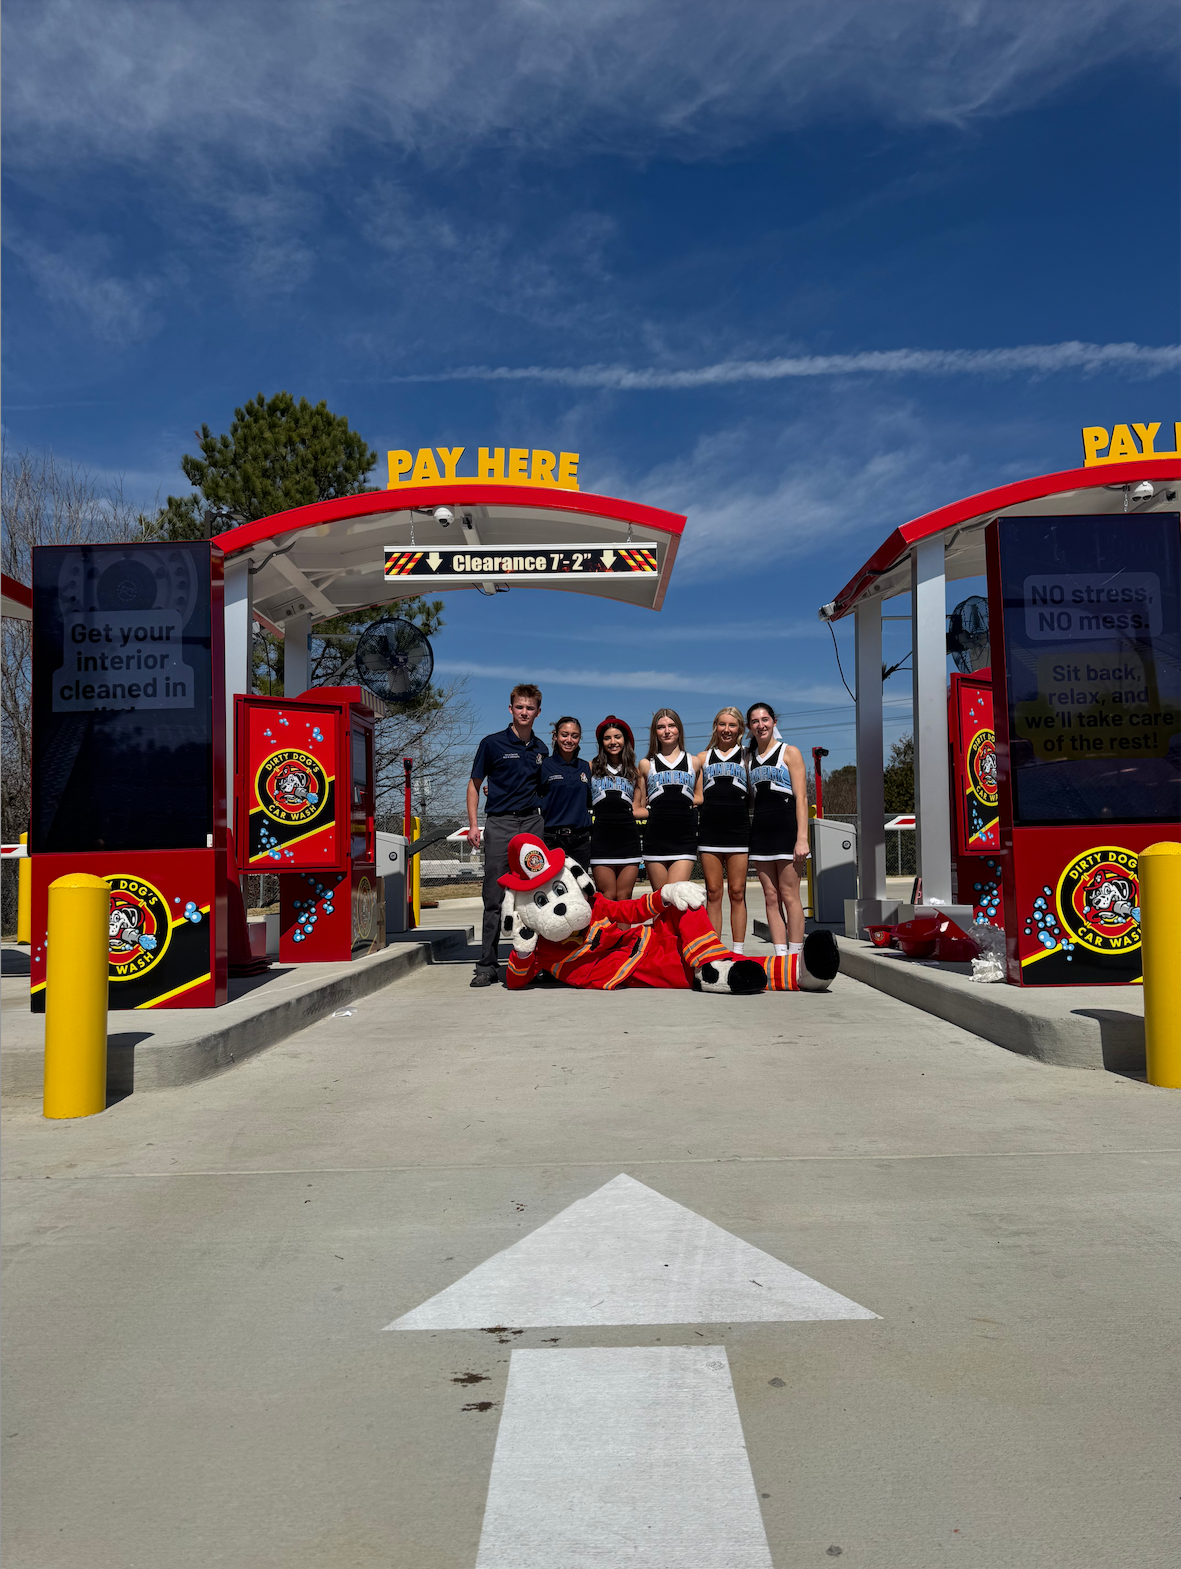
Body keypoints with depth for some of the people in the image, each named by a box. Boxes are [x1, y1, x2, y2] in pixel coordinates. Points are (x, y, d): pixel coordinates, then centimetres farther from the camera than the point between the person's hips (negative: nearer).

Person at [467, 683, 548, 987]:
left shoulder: (541, 749, 14)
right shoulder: (492, 743, 2)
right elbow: (474, 784, 5)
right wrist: (473, 825, -3)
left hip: (533, 823, 3)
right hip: (500, 824, -3)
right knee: (494, 897, -4)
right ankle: (487, 965, 1)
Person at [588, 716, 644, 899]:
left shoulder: (634, 772, 18)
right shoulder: (591, 768, 13)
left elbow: (636, 809, 15)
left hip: (629, 838, 1)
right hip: (602, 837, -1)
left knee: (624, 898, -1)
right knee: (607, 898, -5)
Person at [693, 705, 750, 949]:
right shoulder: (703, 757, 15)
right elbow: (698, 798, 13)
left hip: (738, 830, -1)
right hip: (710, 831, 1)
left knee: (737, 893, 1)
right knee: (713, 894, 2)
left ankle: (738, 952, 7)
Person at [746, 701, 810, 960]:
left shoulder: (789, 752, 1)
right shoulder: (749, 758, 15)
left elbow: (801, 798, -5)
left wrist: (802, 839, -14)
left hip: (786, 828, -5)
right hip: (760, 829, 5)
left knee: (789, 896, -6)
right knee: (771, 898, 4)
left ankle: (795, 956, -2)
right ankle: (780, 955, 6)